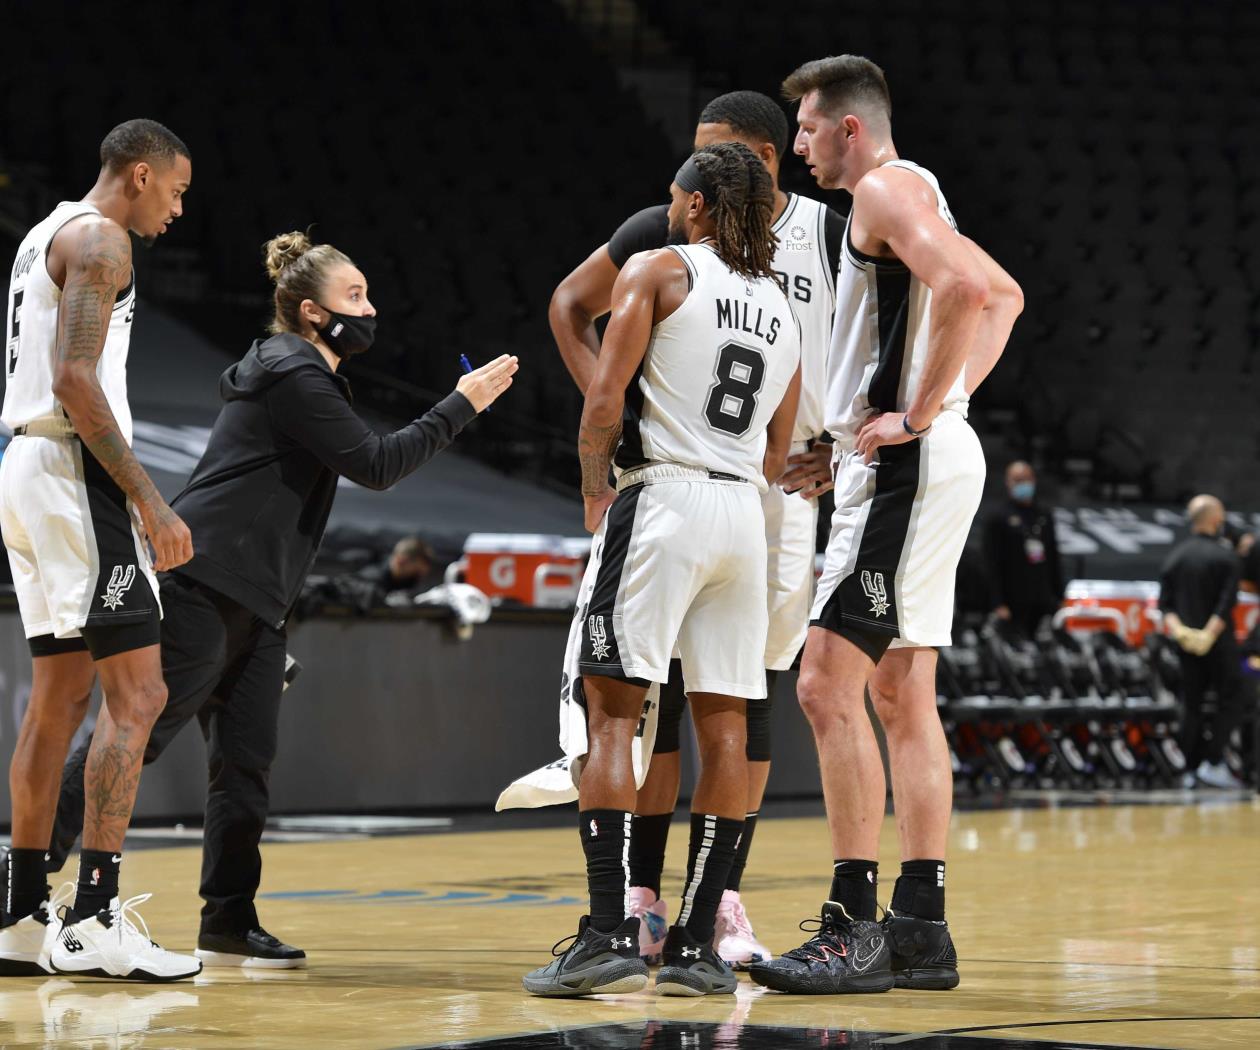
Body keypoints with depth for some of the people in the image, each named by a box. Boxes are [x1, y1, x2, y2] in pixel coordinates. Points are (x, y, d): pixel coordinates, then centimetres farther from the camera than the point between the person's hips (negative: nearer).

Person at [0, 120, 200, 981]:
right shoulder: (99, 239, -10)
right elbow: (76, 379, -21)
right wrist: (149, 501, -22)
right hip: (75, 468, -10)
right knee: (138, 693, -11)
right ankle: (95, 919, -15)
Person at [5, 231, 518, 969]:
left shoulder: (302, 376, 20)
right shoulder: (293, 377, -11)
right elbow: (376, 464, -16)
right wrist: (462, 406, -12)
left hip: (252, 602, 10)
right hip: (203, 585, -10)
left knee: (248, 760, 4)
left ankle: (230, 924, 4)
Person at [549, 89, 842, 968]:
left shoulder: (832, 240, -4)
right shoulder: (665, 234, -3)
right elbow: (572, 306, 11)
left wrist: (840, 450, -7)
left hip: (782, 485, 0)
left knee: (750, 695, 3)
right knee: (659, 685, -2)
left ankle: (725, 902, 9)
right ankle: (642, 900, 5)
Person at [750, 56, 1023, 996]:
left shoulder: (886, 190, -11)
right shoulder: (914, 198, 20)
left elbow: (968, 289, -28)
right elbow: (1004, 295, 32)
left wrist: (921, 411, -21)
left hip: (907, 463, -11)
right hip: (914, 467, 11)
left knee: (829, 687, -12)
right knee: (901, 698, 11)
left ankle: (853, 927, -13)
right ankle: (921, 928, 13)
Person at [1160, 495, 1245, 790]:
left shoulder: (1175, 556, 7)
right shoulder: (1225, 556, -9)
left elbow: (1165, 602, 3)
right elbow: (1227, 604, -17)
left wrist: (1177, 628, -8)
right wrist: (1210, 634, -17)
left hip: (1187, 642, 5)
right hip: (1219, 643, -5)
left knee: (1192, 706, 10)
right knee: (1229, 701, 2)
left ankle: (1191, 769, 10)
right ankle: (1212, 763, -9)